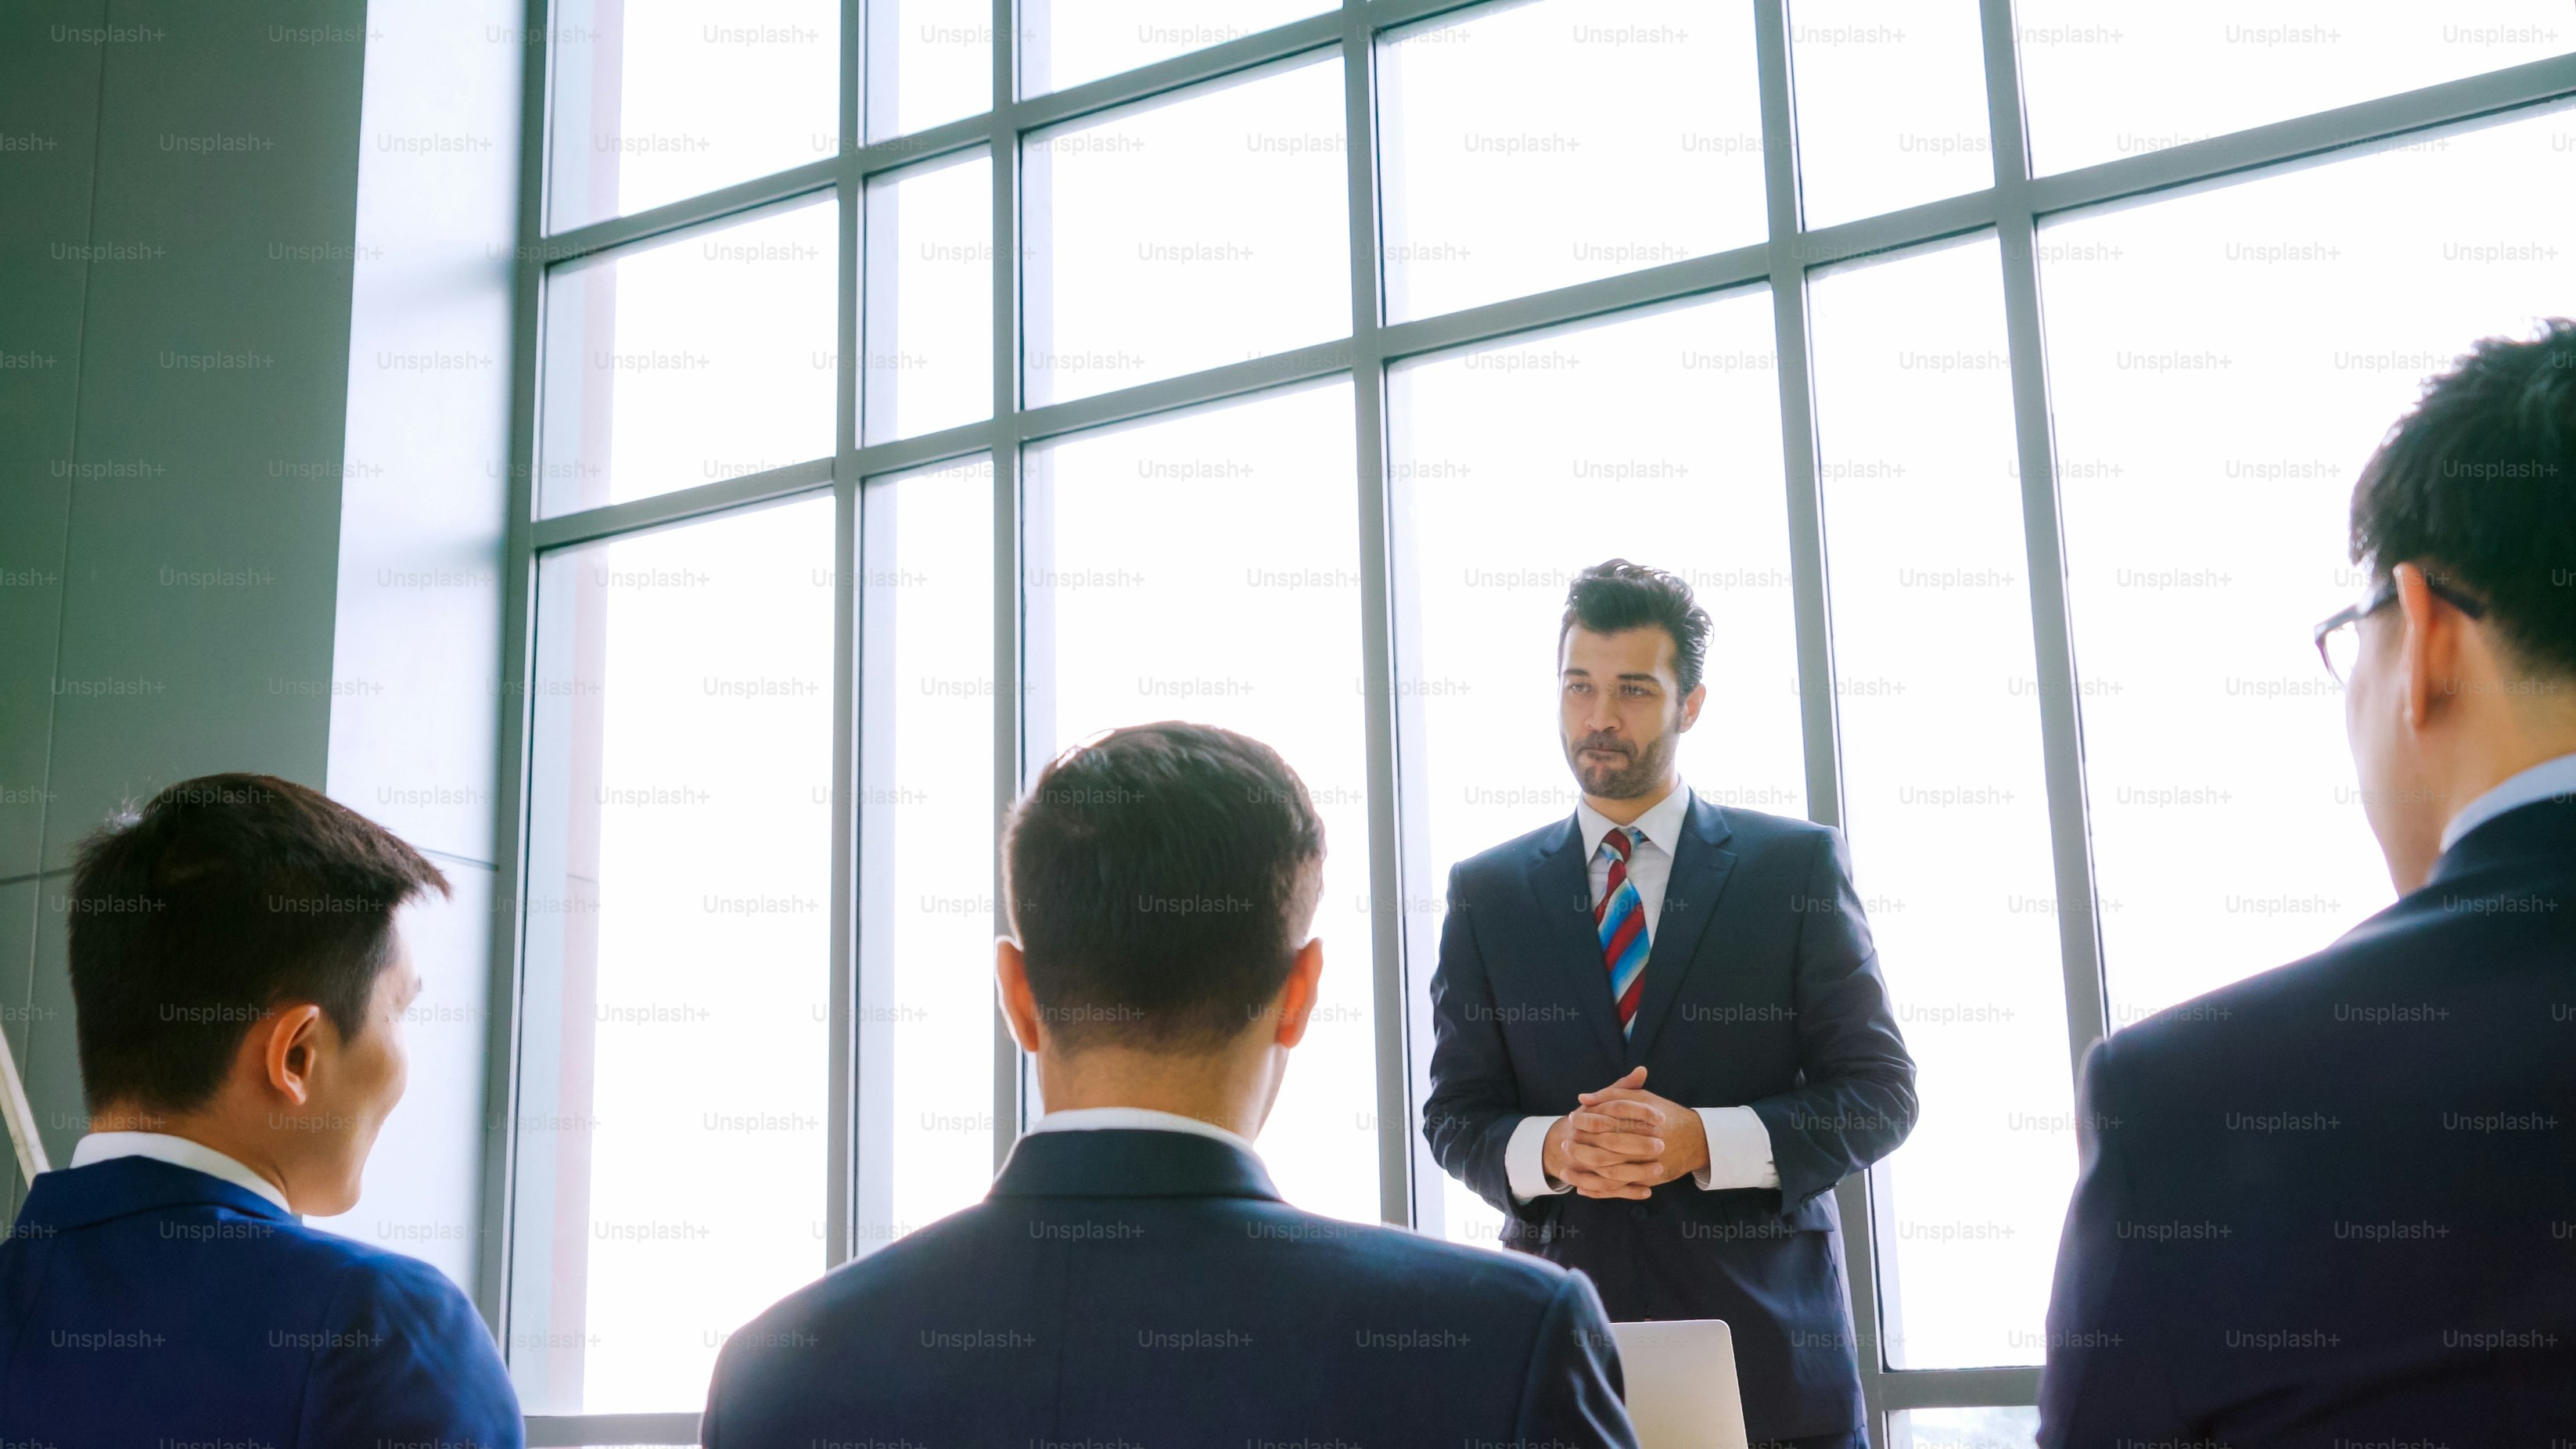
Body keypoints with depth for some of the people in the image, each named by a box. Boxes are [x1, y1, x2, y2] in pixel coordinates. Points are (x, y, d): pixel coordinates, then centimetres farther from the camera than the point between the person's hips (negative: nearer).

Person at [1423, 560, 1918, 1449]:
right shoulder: (1486, 892, 6)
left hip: (1768, 1339, -1)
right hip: (1559, 1341, 1)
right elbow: (1454, 1116, 6)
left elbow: (1880, 1091, -1)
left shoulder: (1798, 867, 2)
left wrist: (1706, 1141, -17)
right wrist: (1551, 1149, -16)